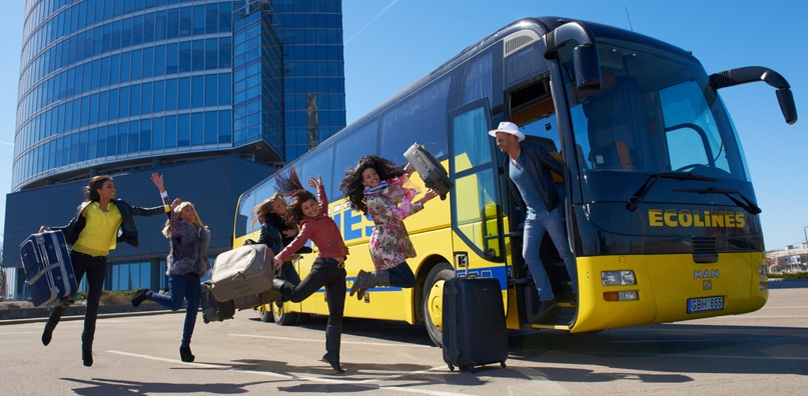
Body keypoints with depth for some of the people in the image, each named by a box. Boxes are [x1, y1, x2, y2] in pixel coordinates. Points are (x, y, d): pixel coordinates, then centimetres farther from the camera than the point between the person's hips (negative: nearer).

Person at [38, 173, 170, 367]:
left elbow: (144, 212, 2)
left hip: (100, 260, 2)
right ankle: (50, 325, 32)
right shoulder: (87, 208, -1)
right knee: (68, 296, -1)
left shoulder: (119, 208, 5)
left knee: (93, 304, 1)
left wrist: (168, 207, -5)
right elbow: (70, 229, 6)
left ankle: (87, 347, 8)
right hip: (79, 256, -2)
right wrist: (50, 230, -8)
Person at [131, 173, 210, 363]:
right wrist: (161, 188, -18)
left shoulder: (202, 231, 18)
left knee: (192, 309, 0)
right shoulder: (177, 226, 4)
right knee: (175, 304, -12)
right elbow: (169, 210, -10)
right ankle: (147, 294, 16)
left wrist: (209, 270, 17)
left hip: (194, 274, 5)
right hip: (178, 271, -5)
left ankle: (185, 345, 9)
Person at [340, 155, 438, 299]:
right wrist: (424, 200, -24)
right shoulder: (373, 200, -18)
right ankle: (366, 279, -4)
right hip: (384, 245, -9)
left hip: (393, 242, 9)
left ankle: (366, 280, 21)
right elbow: (400, 214, -23)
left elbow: (402, 178, 22)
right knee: (408, 280, -13)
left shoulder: (385, 187, 6)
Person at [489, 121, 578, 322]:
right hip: (531, 215, 7)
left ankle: (578, 291, 22)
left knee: (565, 252, 3)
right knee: (528, 254, 0)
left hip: (550, 211, -6)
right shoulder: (507, 164, 8)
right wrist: (525, 210, 14)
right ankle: (546, 298, 9)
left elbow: (562, 170, -11)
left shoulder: (534, 153, -12)